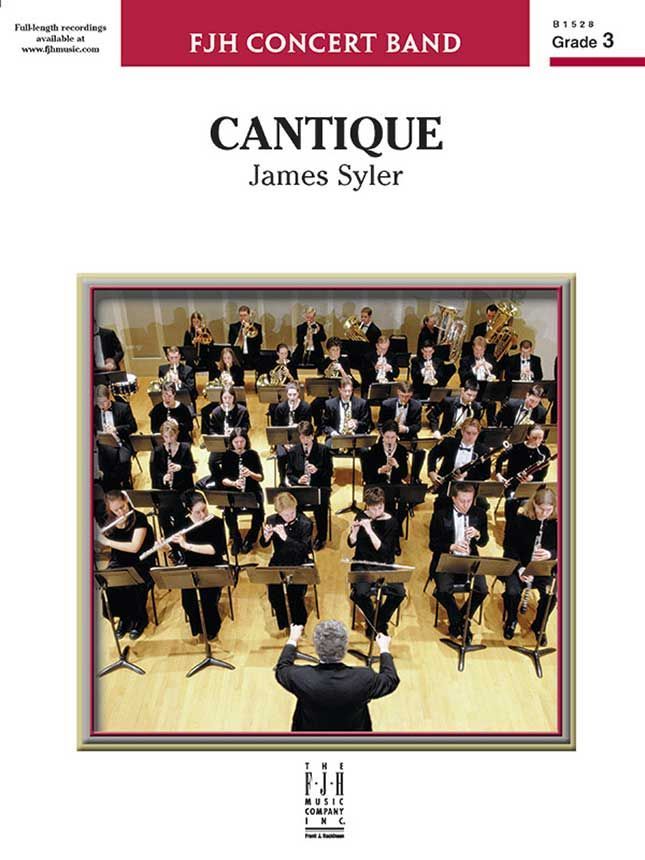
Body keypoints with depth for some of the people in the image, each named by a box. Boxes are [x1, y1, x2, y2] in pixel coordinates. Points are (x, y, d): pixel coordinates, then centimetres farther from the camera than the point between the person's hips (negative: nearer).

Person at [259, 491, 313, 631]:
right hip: (278, 562, 3)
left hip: (298, 563, -3)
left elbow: (305, 549, -20)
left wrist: (285, 537, -31)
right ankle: (283, 623, 2)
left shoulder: (305, 523, -13)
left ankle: (299, 623, 1)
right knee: (273, 588, -23)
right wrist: (266, 536, -22)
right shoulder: (272, 520, -3)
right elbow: (264, 544, 2)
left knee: (294, 589, -27)